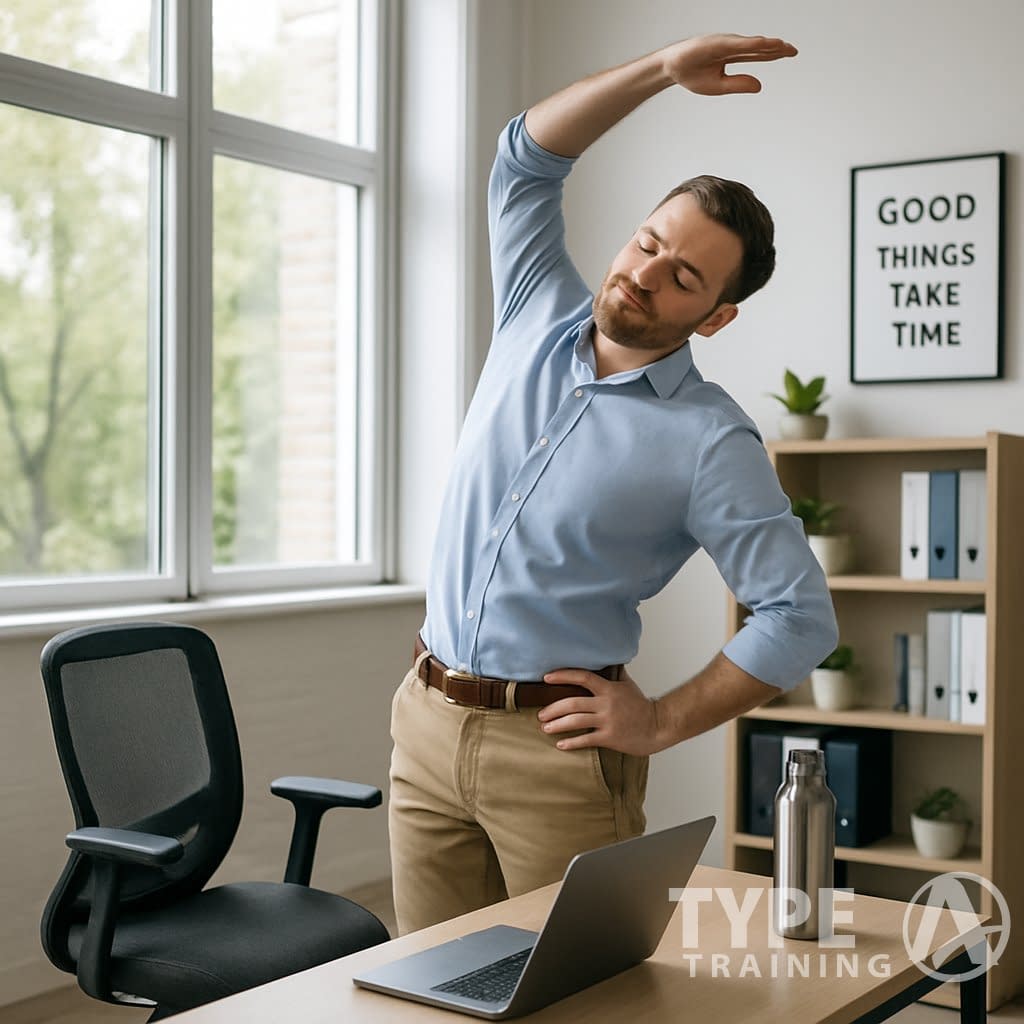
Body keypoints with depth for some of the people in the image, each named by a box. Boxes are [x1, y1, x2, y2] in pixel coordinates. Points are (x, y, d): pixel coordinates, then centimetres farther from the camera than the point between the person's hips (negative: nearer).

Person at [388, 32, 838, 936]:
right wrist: (661, 71, -7)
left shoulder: (711, 442, -10)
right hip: (428, 719, 5)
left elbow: (801, 617, -10)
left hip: (557, 742, -4)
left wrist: (660, 724, -10)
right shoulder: (538, 318, 5)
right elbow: (527, 157, 4)